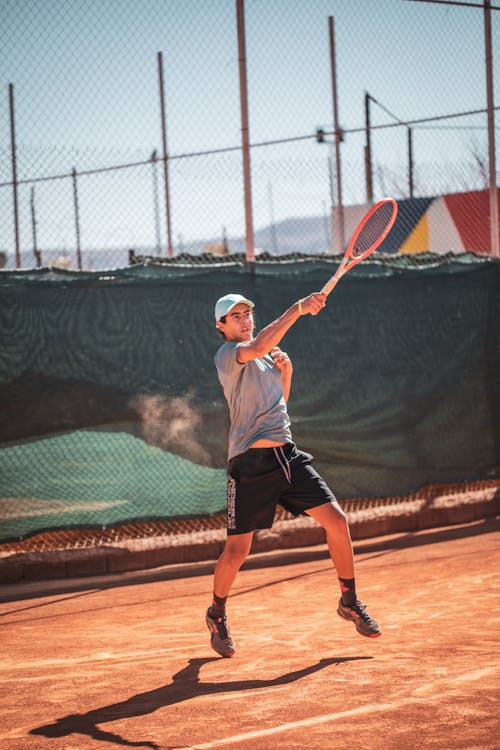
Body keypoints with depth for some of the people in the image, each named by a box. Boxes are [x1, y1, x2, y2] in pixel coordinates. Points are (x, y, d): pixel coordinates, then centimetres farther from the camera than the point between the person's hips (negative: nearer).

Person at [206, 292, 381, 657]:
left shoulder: (270, 356, 18)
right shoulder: (227, 354, -7)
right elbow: (259, 346, -29)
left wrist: (286, 372, 9)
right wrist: (298, 308, -31)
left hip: (287, 455, 7)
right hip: (250, 462, -6)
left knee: (337, 520, -3)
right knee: (237, 550, -2)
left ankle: (349, 601, 13)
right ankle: (217, 614, 23)